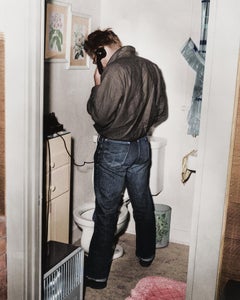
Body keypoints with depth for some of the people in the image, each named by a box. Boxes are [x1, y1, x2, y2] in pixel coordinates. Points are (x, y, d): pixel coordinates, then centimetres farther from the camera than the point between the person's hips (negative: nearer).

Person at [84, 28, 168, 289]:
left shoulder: (115, 72, -20)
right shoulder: (151, 67, 3)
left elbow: (99, 115, -20)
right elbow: (161, 112, 9)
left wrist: (97, 85, -7)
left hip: (114, 150, -7)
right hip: (142, 146, 7)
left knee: (106, 212, 1)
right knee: (143, 202, 20)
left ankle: (97, 274, 12)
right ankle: (146, 254, 38)